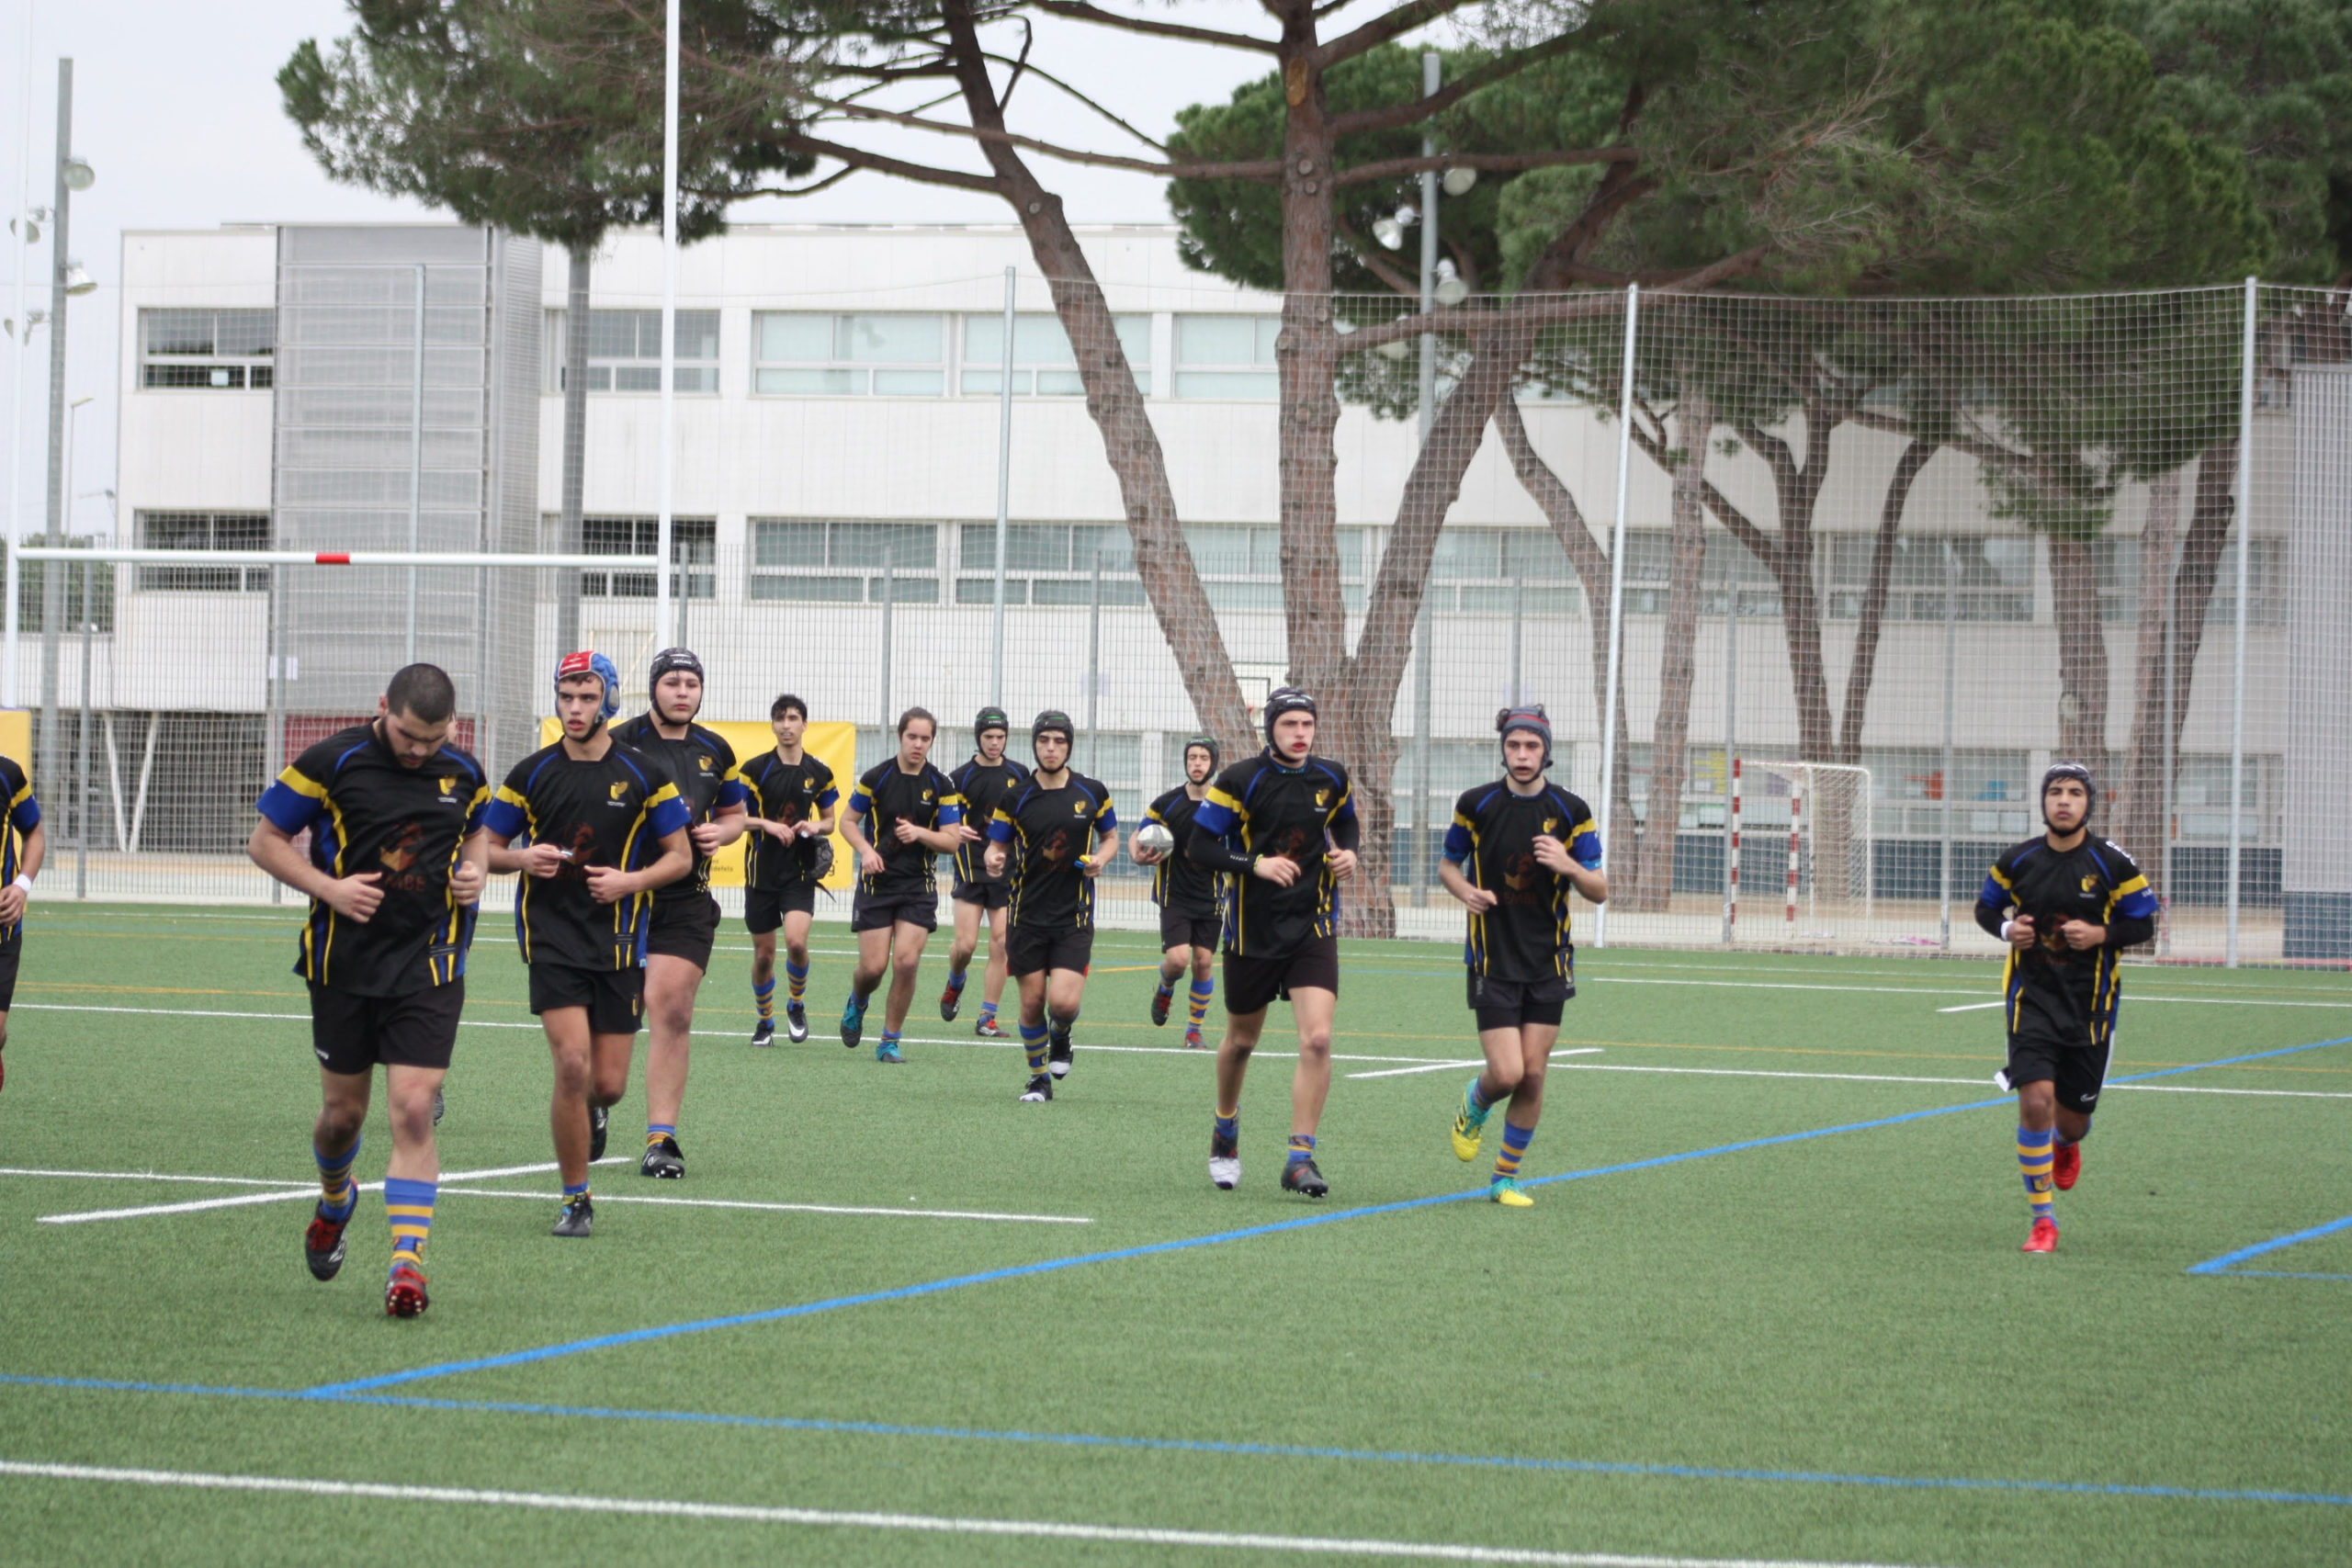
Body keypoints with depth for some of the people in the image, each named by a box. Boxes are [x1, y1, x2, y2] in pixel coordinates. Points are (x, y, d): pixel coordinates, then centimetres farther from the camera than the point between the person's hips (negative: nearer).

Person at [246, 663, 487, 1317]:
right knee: (343, 1112, 10)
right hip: (344, 961, 0)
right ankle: (334, 1202, 43)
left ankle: (407, 1260, -13)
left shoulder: (463, 773, 2)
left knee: (413, 1109, -12)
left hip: (430, 963, 0)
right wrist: (329, 888, -15)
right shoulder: (331, 762, -8)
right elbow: (265, 840, -2)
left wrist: (475, 869, 0)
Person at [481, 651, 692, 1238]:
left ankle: (592, 1109, 42)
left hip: (618, 941, 1)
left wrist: (631, 880, -12)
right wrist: (525, 859, -11)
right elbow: (487, 848, 11)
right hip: (552, 938, -1)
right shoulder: (531, 773, 3)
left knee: (609, 1084, 2)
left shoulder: (643, 775, 1)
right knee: (572, 1064, -16)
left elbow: (680, 856, 6)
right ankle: (575, 1198, -2)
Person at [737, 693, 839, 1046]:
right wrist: (767, 824, -19)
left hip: (800, 872, 0)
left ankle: (796, 1004, 7)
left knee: (796, 941, -20)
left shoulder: (819, 774, 4)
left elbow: (829, 820, 15)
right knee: (763, 953, 5)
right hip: (762, 870, 0)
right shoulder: (756, 769, -3)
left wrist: (816, 827, -7)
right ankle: (765, 1020, 26)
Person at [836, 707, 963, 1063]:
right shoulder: (877, 777, -2)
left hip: (919, 886, 1)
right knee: (873, 966, -5)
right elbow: (848, 822, 6)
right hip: (877, 882, -1)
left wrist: (920, 833, -17)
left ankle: (890, 1041, 3)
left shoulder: (941, 786, 0)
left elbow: (952, 839, 1)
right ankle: (857, 1004, 31)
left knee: (906, 962, -12)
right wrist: (865, 850, -12)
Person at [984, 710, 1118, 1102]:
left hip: (1074, 915, -1)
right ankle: (1039, 1077, 23)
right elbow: (996, 846, 5)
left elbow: (1111, 838, 14)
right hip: (1028, 915, 1)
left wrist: (1100, 859, -8)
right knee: (1032, 1003, 2)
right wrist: (994, 860, -19)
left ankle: (1061, 1036, 21)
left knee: (1064, 1002, -14)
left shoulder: (1092, 792, 2)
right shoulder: (1016, 797, 1)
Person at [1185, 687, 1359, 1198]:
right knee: (1241, 1041, 14)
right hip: (1253, 931, -1)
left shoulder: (1331, 778, 2)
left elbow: (1347, 822, 21)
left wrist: (1348, 852, 0)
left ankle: (1300, 1157, -11)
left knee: (1317, 1039, -16)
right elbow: (1201, 847, -11)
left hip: (1314, 927, 1)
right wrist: (1257, 863, -23)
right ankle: (1226, 1128, 42)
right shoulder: (1239, 781, -9)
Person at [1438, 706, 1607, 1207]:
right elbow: (1448, 863, 11)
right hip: (1493, 962, -2)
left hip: (1548, 963, 2)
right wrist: (1466, 892, -11)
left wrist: (1570, 867, -20)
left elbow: (1600, 892, 1)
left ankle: (1506, 1178, 15)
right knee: (1507, 1073, -11)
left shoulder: (1571, 812, -2)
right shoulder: (1476, 804, -3)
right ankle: (1474, 1106, 25)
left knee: (1533, 1076, 0)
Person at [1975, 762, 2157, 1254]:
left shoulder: (2113, 866, -5)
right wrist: (2006, 928, -8)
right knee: (2035, 1099, -17)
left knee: (2073, 1117, 9)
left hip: (2090, 1003, 0)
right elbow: (1985, 906, 13)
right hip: (2032, 996, 0)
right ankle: (2042, 1218, -6)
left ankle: (2067, 1144, 51)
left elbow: (2143, 923, 1)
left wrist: (2101, 934, -17)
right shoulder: (2017, 861, -1)